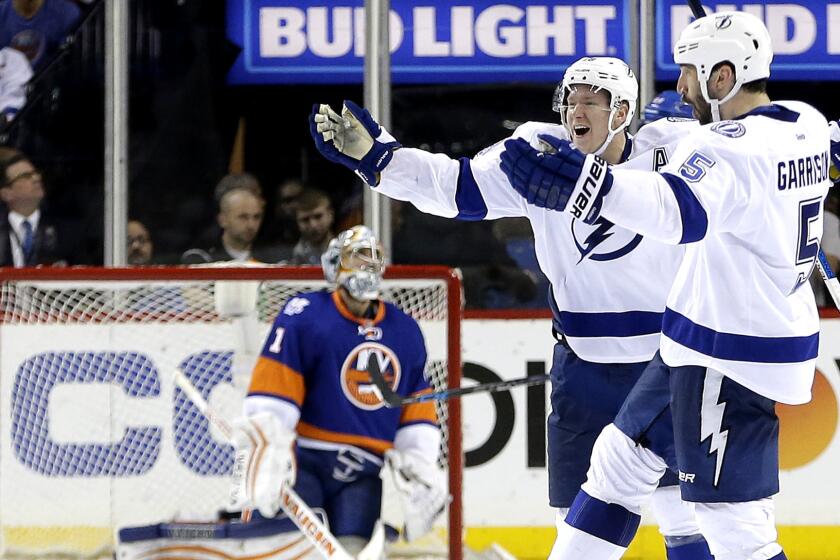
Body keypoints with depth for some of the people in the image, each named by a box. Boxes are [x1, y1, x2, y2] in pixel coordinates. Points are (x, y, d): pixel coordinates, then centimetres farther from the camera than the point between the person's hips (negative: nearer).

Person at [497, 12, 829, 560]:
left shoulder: (731, 147, -25)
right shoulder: (808, 125, 4)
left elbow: (679, 209, -45)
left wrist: (588, 185, -60)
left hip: (729, 363, -10)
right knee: (624, 455, 20)